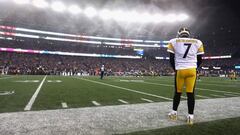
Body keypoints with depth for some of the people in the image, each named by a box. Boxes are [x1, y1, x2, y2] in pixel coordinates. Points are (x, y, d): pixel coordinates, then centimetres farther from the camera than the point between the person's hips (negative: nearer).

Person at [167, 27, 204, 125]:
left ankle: (174, 113, 24)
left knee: (178, 92, 12)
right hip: (192, 70, 1)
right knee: (190, 93, 6)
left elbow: (171, 59, 3)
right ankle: (190, 116, 11)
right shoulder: (197, 42, 9)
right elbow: (199, 60, 10)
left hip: (180, 70, -1)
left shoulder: (174, 42, 3)